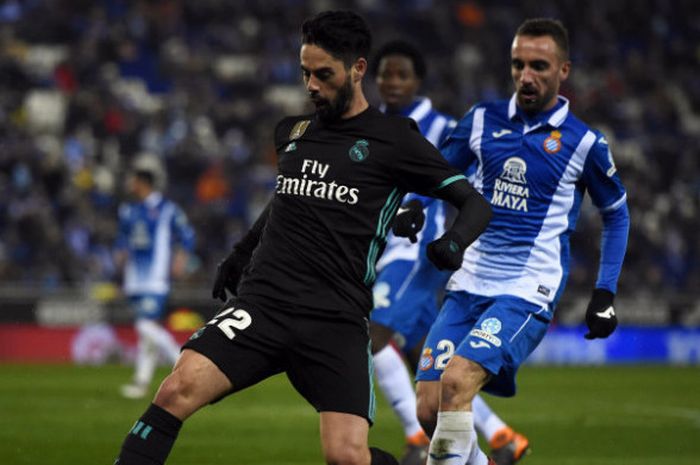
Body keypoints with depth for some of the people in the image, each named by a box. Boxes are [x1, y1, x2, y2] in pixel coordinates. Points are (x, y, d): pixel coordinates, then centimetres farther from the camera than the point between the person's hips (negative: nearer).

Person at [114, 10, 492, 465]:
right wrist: (240, 253, 32)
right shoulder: (292, 132, 17)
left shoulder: (393, 139, 2)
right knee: (177, 391, -22)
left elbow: (475, 203, 2)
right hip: (262, 303, 3)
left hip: (336, 321, -3)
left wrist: (454, 242, -18)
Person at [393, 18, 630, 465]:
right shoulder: (483, 119, 7)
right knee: (429, 407, -5)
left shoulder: (584, 143, -1)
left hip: (528, 293, -5)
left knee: (457, 380, -27)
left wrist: (605, 294, 7)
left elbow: (617, 214, 12)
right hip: (469, 285, 5)